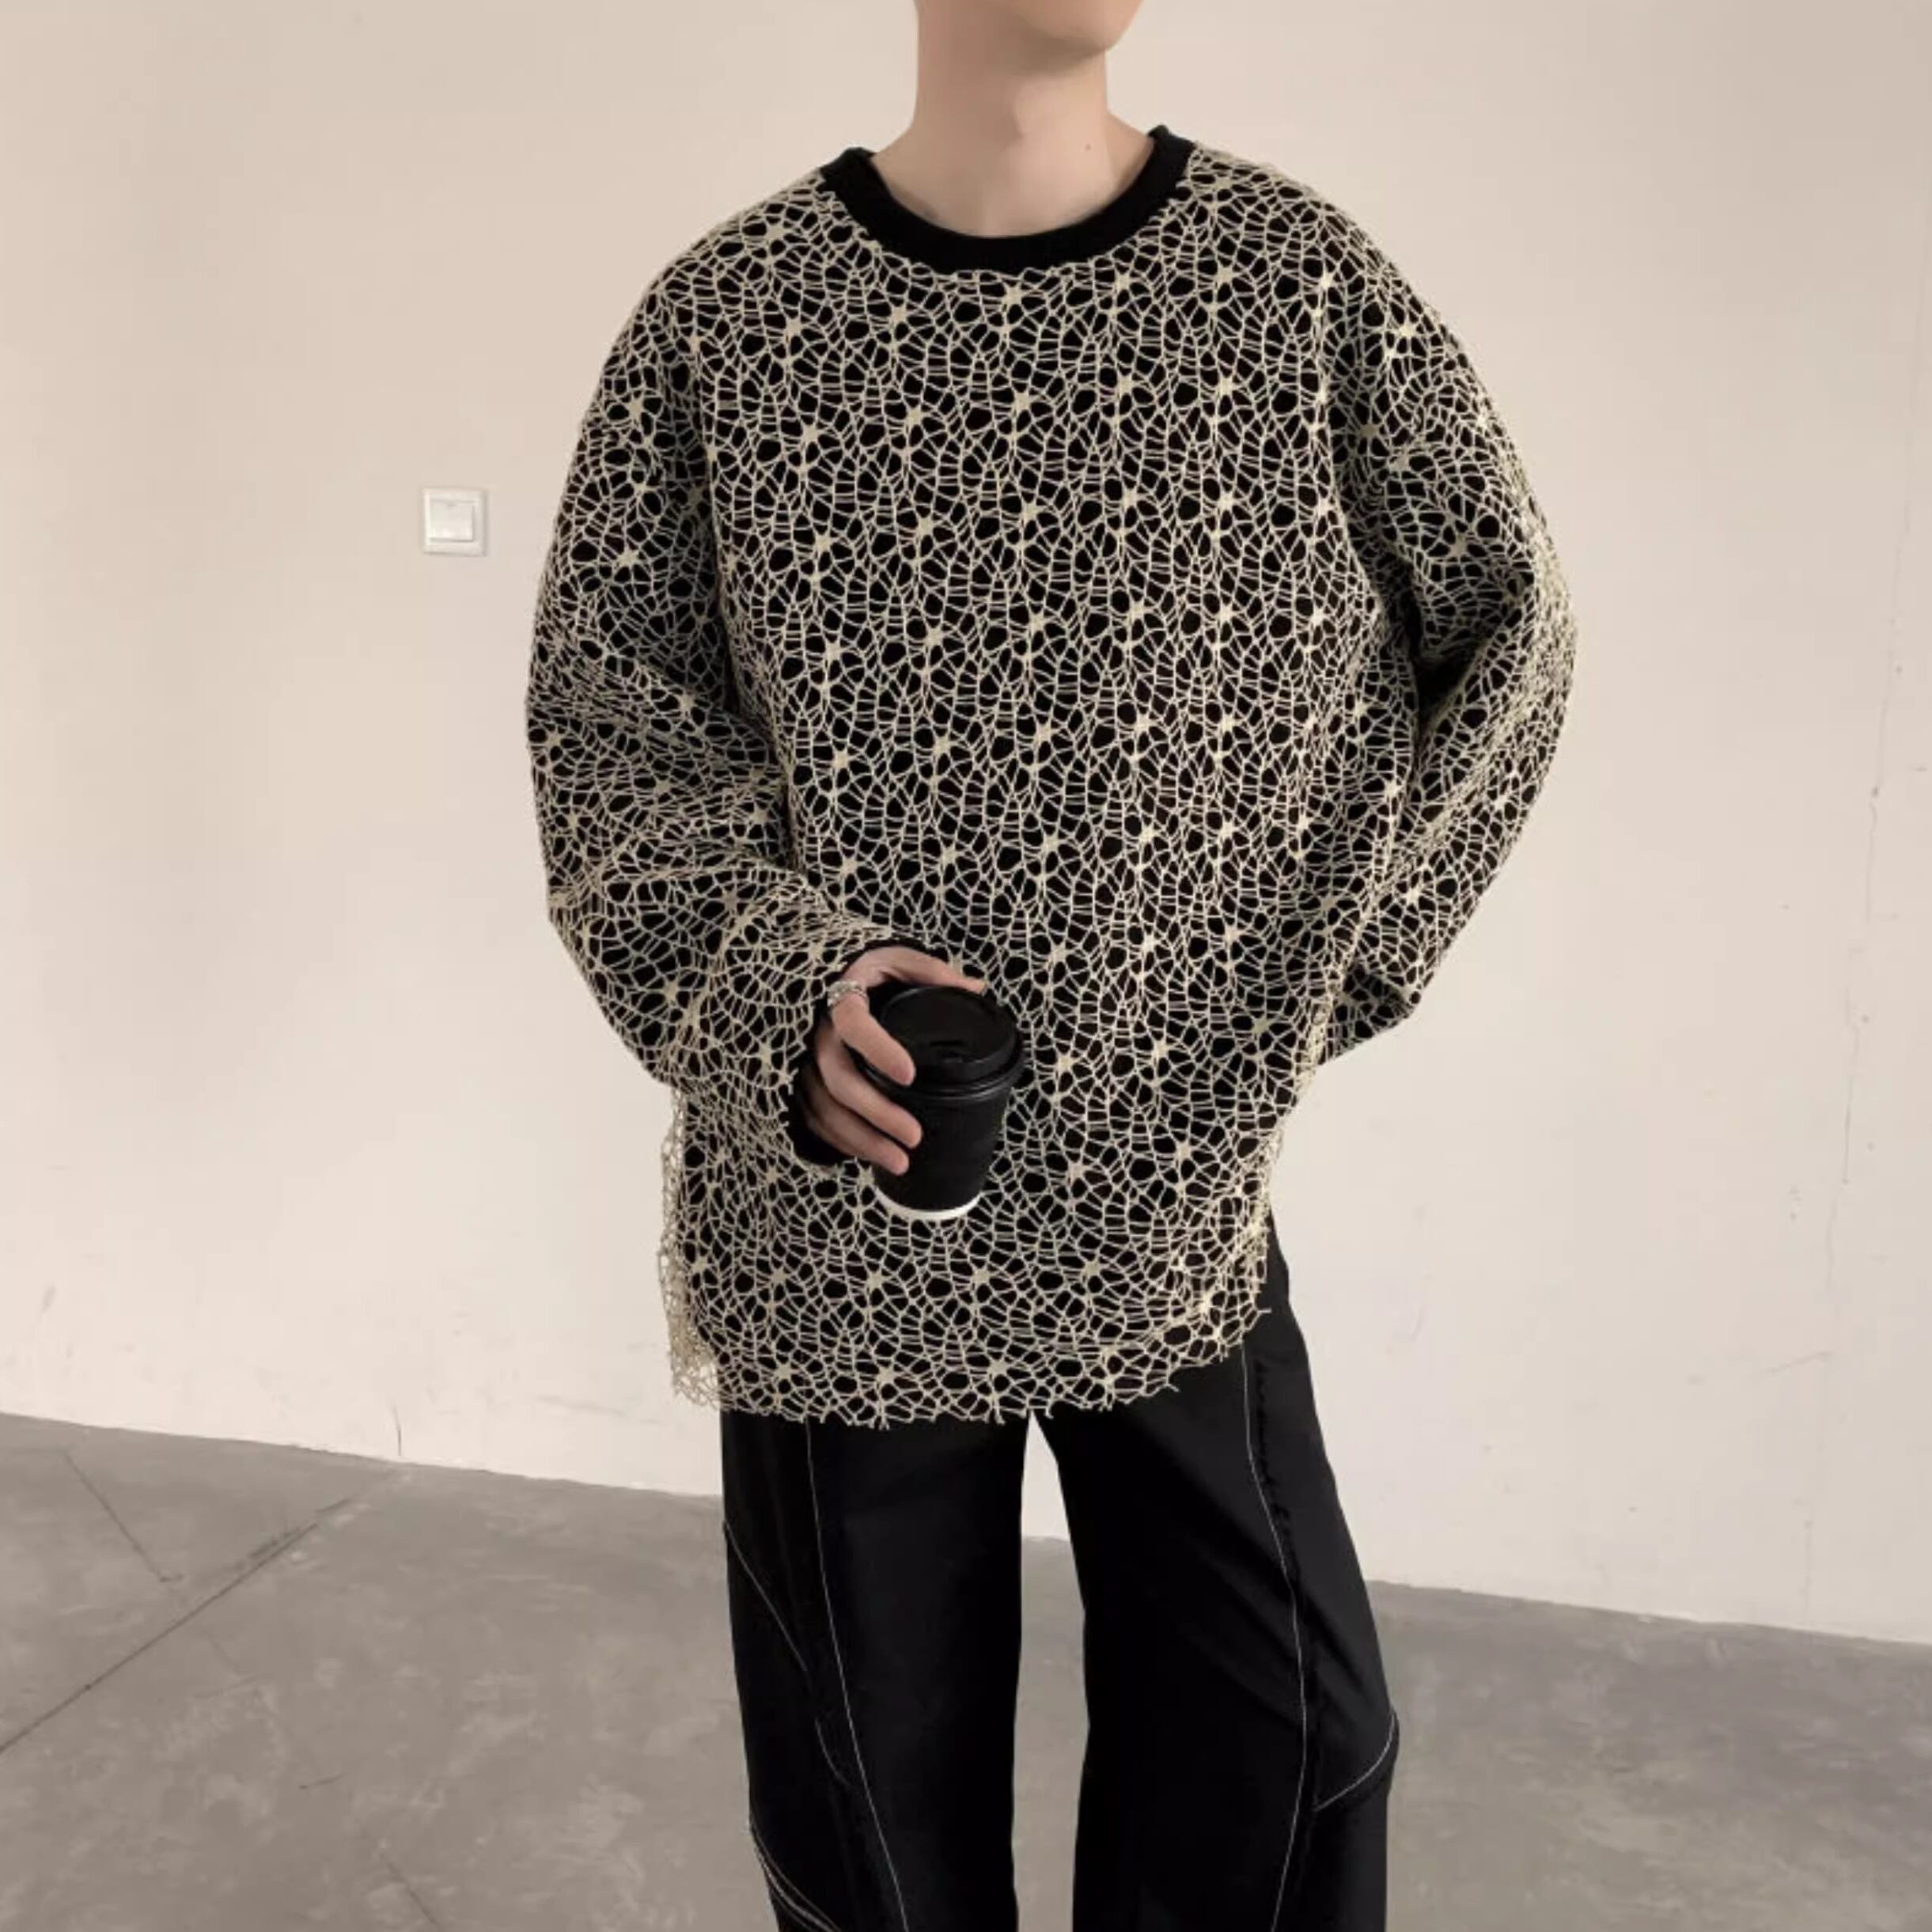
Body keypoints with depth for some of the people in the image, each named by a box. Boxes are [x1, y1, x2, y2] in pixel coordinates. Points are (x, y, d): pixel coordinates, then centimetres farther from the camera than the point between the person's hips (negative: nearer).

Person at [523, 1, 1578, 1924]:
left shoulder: (1298, 282, -1)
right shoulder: (725, 316, -3)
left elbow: (1506, 623, 9)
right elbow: (604, 723, -1)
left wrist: (1324, 960, 2)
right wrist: (783, 987, -18)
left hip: (1180, 1188, 2)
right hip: (840, 1204, -1)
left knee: (1291, 1746, 10)